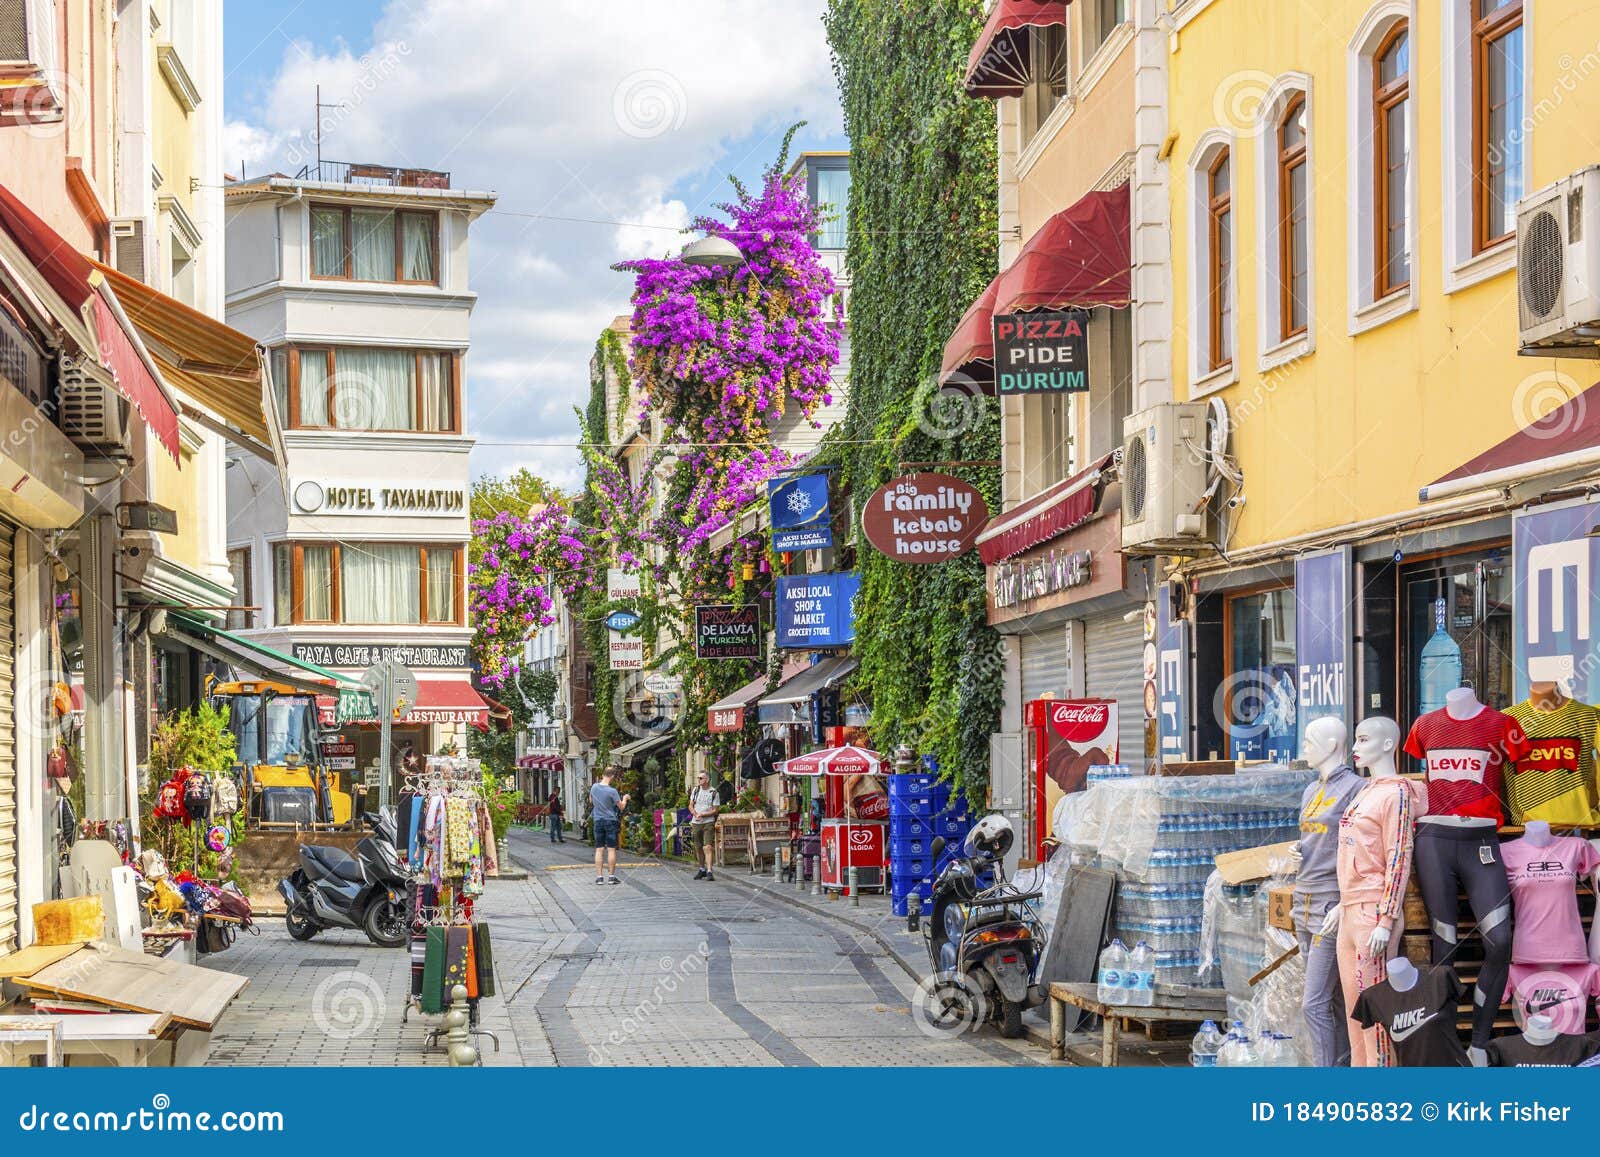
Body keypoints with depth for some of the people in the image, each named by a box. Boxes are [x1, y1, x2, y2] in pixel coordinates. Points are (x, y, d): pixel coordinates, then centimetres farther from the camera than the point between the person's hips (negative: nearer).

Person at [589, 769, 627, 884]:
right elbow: (621, 807, -5)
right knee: (611, 849, 2)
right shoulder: (612, 791, -14)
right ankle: (612, 876, 4)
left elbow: (591, 801, 18)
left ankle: (599, 876, 4)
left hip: (598, 821, 4)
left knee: (599, 850, 5)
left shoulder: (594, 787, 0)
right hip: (611, 821, -4)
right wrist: (625, 798, 13)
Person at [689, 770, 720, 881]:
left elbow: (715, 810, -6)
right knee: (698, 848, 10)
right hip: (696, 823, 5)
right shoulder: (695, 790, 9)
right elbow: (690, 806, 11)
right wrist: (696, 814, -9)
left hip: (708, 823, -5)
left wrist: (702, 815, -15)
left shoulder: (713, 793, -5)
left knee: (707, 847, -15)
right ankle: (702, 869, 24)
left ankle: (709, 871, -18)